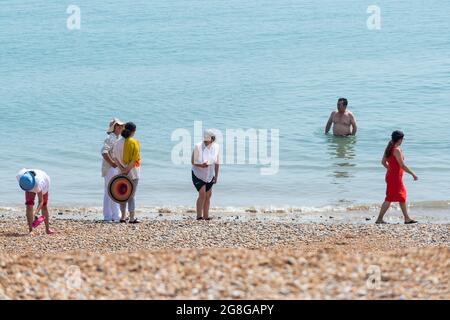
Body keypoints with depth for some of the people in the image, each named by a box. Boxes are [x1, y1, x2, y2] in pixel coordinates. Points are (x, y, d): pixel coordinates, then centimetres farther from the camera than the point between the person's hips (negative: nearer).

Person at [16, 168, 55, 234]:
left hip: (44, 182, -3)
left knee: (44, 206, 5)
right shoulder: (19, 176, -38)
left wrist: (36, 212, -57)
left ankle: (47, 228, 23)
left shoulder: (37, 184, -48)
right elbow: (23, 170, -10)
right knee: (29, 205, -13)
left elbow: (41, 202, -41)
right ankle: (30, 230, -12)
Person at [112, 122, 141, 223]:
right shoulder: (134, 142, -11)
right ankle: (132, 218, 1)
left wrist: (121, 168, -8)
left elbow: (115, 157, -1)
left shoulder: (118, 143, 3)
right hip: (133, 172, -4)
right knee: (131, 195, 0)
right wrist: (128, 169, -13)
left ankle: (123, 216, 16)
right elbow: (135, 159, -17)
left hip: (122, 172, 4)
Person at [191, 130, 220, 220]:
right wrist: (201, 165, -32)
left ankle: (206, 216, 17)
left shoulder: (216, 147, -5)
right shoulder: (198, 147, -18)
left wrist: (216, 176, 6)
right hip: (198, 174, -5)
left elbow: (216, 163, 5)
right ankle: (199, 216, -12)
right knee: (202, 194, -17)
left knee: (208, 195, 8)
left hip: (209, 175, 5)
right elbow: (193, 161, -13)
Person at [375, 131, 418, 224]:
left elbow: (383, 162, 13)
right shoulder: (397, 150, -20)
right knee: (389, 199, -4)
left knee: (402, 197, 17)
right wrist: (413, 174, -13)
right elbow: (402, 165, -21)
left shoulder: (389, 149, 7)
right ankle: (379, 219, -2)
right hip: (395, 177, -10)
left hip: (390, 175, 10)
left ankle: (407, 218, 24)